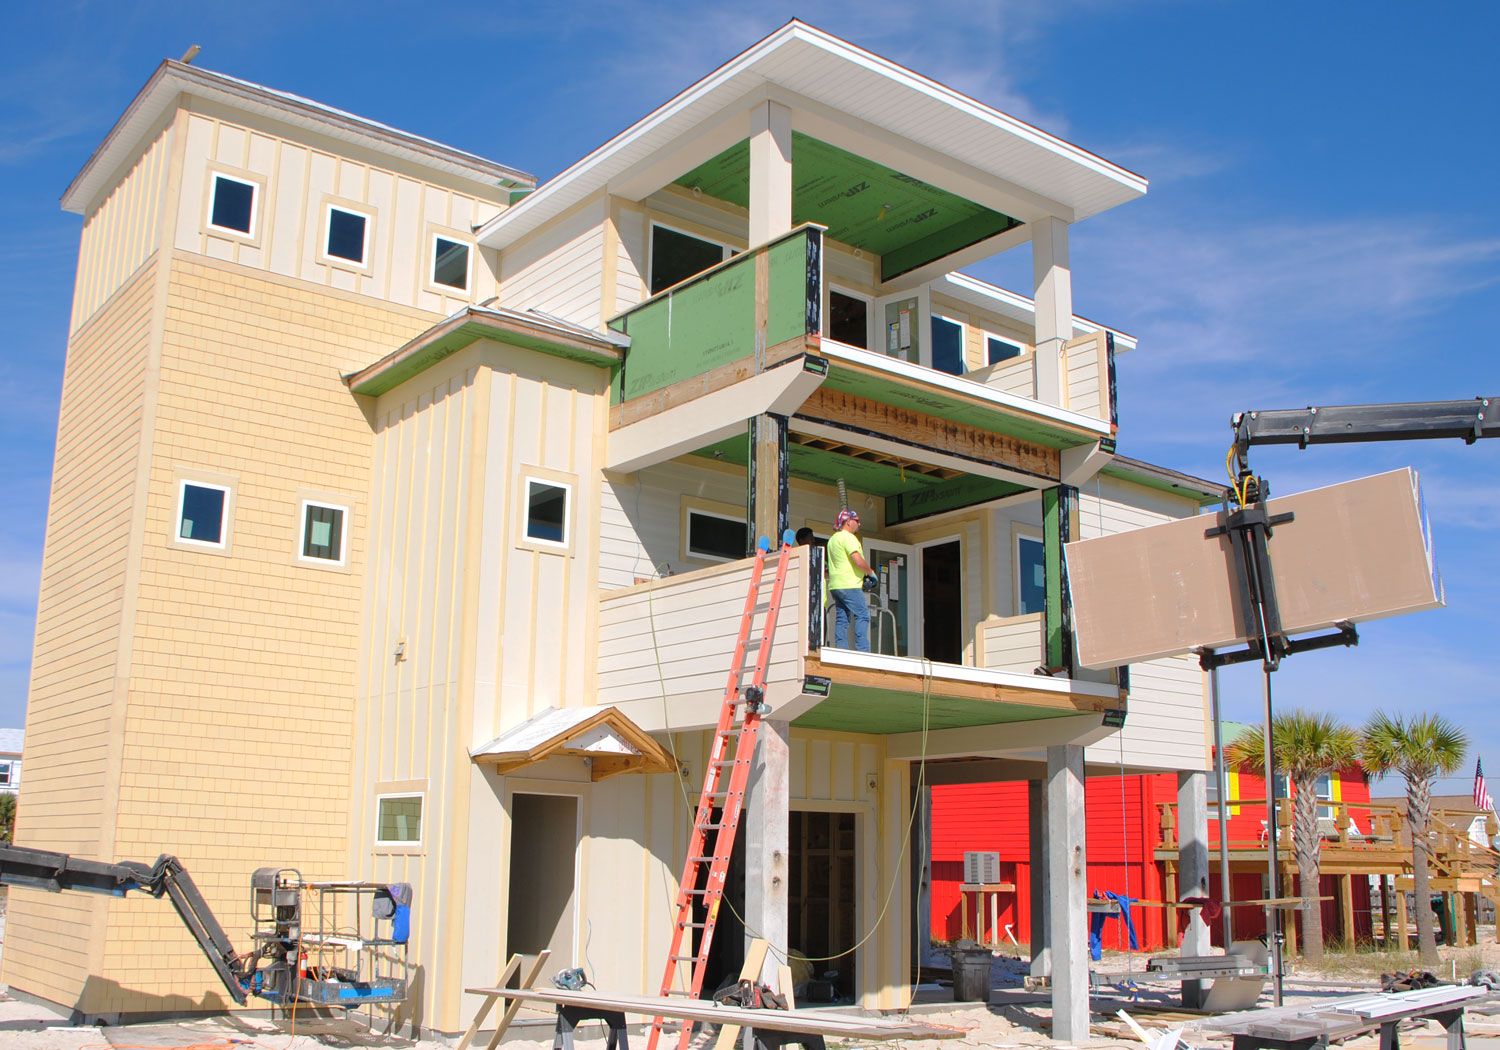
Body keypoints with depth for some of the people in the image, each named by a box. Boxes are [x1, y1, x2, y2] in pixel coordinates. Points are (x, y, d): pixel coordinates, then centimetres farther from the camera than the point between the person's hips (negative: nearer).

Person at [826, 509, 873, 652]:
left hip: (836, 585, 9)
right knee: (862, 616, -9)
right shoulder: (848, 537, -10)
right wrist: (870, 572, -3)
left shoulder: (833, 539, 21)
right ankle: (862, 651, -16)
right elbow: (858, 561, -20)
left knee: (842, 619, 6)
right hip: (849, 585, -9)